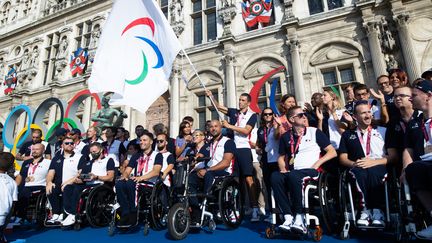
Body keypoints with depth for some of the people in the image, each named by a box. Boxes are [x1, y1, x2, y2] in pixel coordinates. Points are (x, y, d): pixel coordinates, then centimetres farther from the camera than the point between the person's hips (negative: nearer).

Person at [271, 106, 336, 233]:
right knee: (275, 177, -30)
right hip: (292, 173, 3)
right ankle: (289, 218, -28)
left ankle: (299, 218, -26)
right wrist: (283, 169, -1)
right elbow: (281, 157, 20)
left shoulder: (314, 132, 7)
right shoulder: (286, 137, 15)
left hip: (311, 171, -3)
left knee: (293, 176, -37)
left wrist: (317, 164, -7)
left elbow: (332, 152, 6)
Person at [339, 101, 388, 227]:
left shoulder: (382, 131, 19)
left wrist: (373, 162, -11)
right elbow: (343, 159, 12)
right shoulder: (347, 135, 20)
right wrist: (354, 164, -10)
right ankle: (366, 209, -29)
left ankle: (377, 211, -28)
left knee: (372, 172, -35)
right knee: (359, 172, -35)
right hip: (358, 170, 1)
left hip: (379, 168, 0)